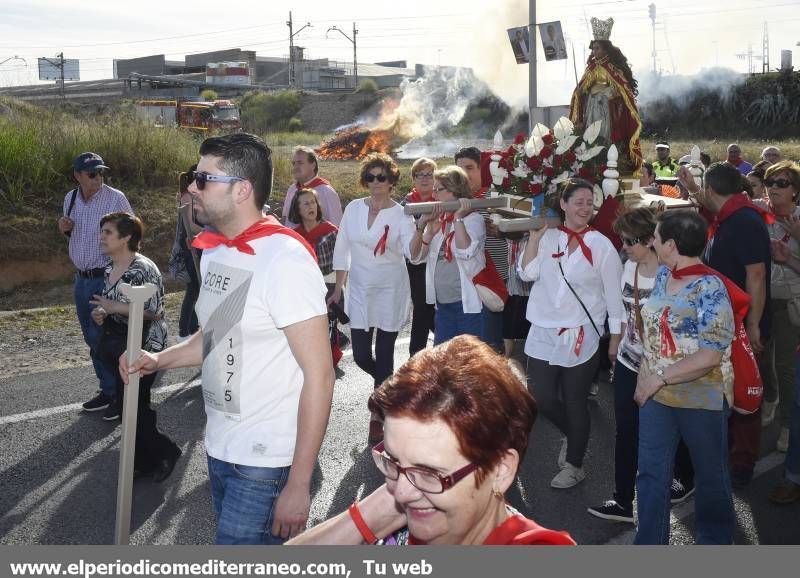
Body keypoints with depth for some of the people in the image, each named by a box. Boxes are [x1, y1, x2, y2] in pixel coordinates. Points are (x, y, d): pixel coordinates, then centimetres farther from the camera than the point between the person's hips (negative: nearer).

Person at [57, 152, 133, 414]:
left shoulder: (116, 198, -13)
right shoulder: (70, 198, 6)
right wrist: (65, 228, -2)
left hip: (106, 277, -7)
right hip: (81, 278, 7)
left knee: (100, 336, -4)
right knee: (91, 336, 14)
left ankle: (111, 392, 10)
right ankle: (110, 384, 28)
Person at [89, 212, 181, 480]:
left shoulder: (144, 270, -18)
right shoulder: (110, 270, 8)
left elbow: (155, 312, -22)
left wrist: (114, 307, -23)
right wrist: (102, 314, 1)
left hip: (141, 349, -9)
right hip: (116, 347, 9)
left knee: (134, 406, -4)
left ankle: (164, 451, 16)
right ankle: (145, 460, 27)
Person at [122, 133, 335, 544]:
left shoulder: (285, 259, -20)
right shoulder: (214, 250, 6)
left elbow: (319, 375, -20)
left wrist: (298, 486, -20)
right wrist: (159, 360, 5)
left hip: (265, 462, -8)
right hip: (220, 448, 8)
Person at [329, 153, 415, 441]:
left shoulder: (401, 214, -8)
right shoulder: (354, 208, 2)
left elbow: (413, 252, -24)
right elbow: (342, 250, 9)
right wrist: (338, 287, 8)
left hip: (390, 292, -3)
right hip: (359, 291, 3)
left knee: (384, 355, 2)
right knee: (361, 355, 3)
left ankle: (378, 413, 19)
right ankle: (387, 385, 37)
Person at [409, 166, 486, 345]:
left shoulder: (473, 219, -7)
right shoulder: (436, 221, 10)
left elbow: (465, 252, -25)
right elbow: (415, 256, 7)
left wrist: (458, 217, -18)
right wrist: (421, 225, -5)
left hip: (467, 303, -6)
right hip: (442, 303, 6)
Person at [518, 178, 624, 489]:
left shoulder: (601, 245, -4)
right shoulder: (547, 238, 3)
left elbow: (614, 294, -2)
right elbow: (528, 273, -6)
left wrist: (616, 338, -3)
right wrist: (534, 235, -8)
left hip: (581, 337, -3)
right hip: (544, 334, 3)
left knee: (575, 403, 7)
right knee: (543, 399, 5)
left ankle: (574, 465, 25)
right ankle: (572, 436, 36)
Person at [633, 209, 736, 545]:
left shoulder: (709, 289, -19)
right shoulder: (663, 274, 3)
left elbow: (711, 356, -23)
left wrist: (659, 377, -20)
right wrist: (644, 376, 3)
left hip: (702, 399, -6)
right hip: (657, 394, 6)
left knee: (711, 476, 15)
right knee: (650, 473, 9)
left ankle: (715, 539, 35)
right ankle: (649, 542, 22)